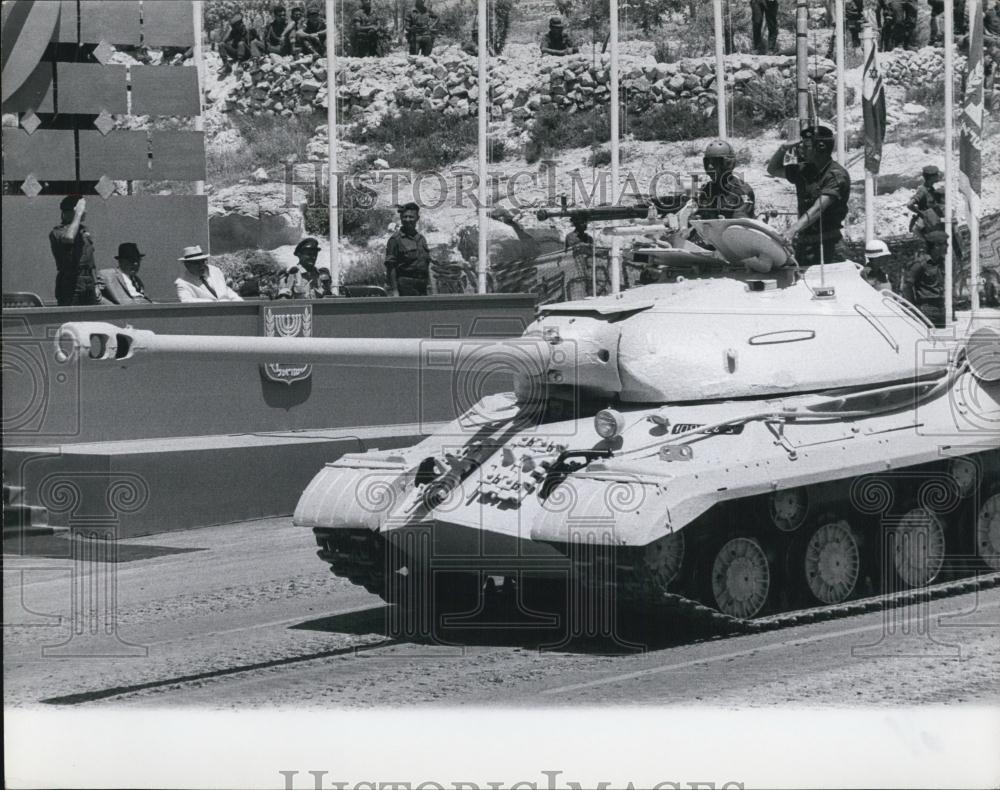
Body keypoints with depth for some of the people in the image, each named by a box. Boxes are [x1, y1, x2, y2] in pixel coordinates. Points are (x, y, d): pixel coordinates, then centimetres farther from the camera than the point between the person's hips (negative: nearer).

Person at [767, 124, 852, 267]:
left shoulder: (837, 176, -13)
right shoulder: (804, 170, 10)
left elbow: (818, 209, -26)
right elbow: (772, 170, 25)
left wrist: (794, 229, -39)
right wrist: (783, 149, 5)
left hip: (826, 244, -7)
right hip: (802, 243, 7)